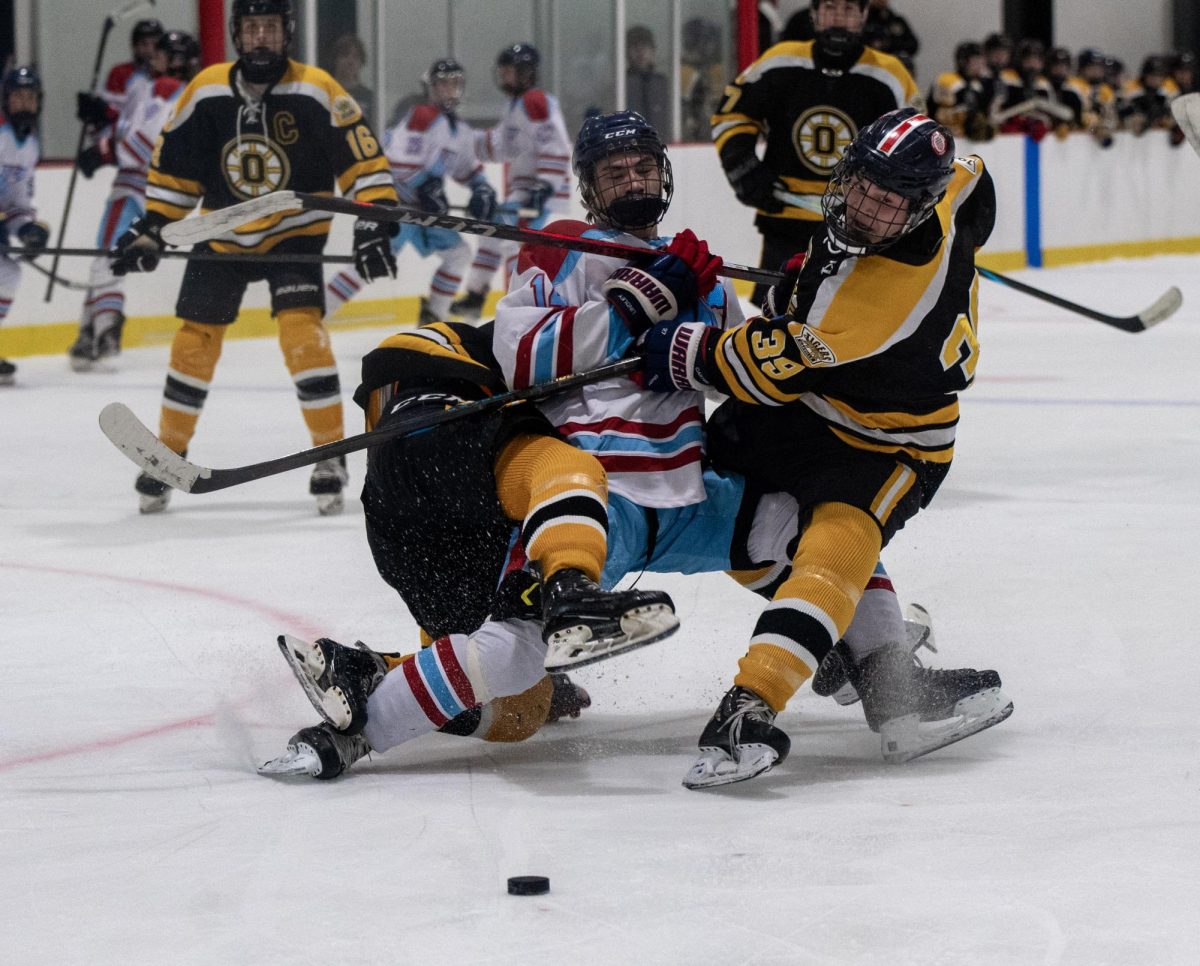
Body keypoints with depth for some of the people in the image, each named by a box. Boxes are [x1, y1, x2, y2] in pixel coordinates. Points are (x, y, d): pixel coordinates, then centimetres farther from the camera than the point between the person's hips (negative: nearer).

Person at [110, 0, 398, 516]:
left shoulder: (315, 92, -15)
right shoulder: (206, 91, -7)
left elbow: (362, 157, -12)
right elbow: (173, 166, 3)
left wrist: (375, 221, -22)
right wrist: (151, 228, -2)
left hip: (294, 232, -3)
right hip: (222, 236, 3)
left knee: (302, 329, -19)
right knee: (194, 339, 2)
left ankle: (330, 456, -9)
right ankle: (168, 454, 18)